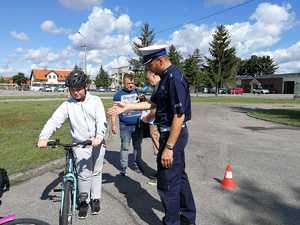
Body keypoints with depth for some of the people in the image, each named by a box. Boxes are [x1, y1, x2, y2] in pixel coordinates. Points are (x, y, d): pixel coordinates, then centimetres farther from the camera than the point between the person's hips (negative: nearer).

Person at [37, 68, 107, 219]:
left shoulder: (95, 101, -4)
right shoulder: (67, 105, -2)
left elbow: (101, 121, -15)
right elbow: (54, 121, -13)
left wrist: (99, 136, -33)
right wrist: (43, 137, -30)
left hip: (97, 143, 1)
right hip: (80, 145, 0)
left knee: (96, 172, 12)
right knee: (84, 174, -3)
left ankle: (95, 198, 31)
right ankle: (84, 202, 19)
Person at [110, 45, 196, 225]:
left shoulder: (174, 78, -21)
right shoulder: (166, 77, 10)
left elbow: (179, 116, -25)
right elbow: (153, 103, 15)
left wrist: (168, 148, -23)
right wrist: (127, 107, 11)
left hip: (173, 135, -10)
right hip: (172, 133, 10)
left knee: (167, 183, 3)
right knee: (179, 177, 21)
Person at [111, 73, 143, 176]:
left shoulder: (137, 92, 7)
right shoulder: (119, 94, 0)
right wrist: (113, 125, -6)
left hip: (138, 125, 2)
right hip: (125, 126, -2)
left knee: (137, 146, 11)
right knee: (124, 147, 3)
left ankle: (137, 164, 26)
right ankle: (123, 167, 15)